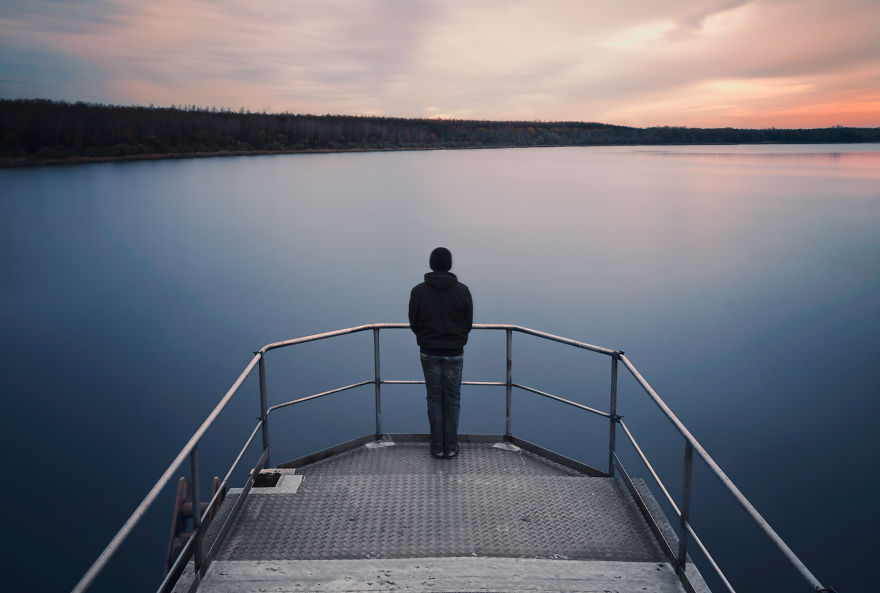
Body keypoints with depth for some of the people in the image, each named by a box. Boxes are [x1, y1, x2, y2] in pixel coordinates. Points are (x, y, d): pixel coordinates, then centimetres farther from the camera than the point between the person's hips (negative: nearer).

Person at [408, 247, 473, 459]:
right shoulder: (462, 290, -7)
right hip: (454, 352, 0)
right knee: (452, 399, 9)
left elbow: (413, 323, 0)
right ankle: (451, 448, 13)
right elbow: (469, 323, 0)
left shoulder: (418, 291, -6)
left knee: (434, 399, 9)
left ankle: (437, 448, 13)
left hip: (429, 352, 1)